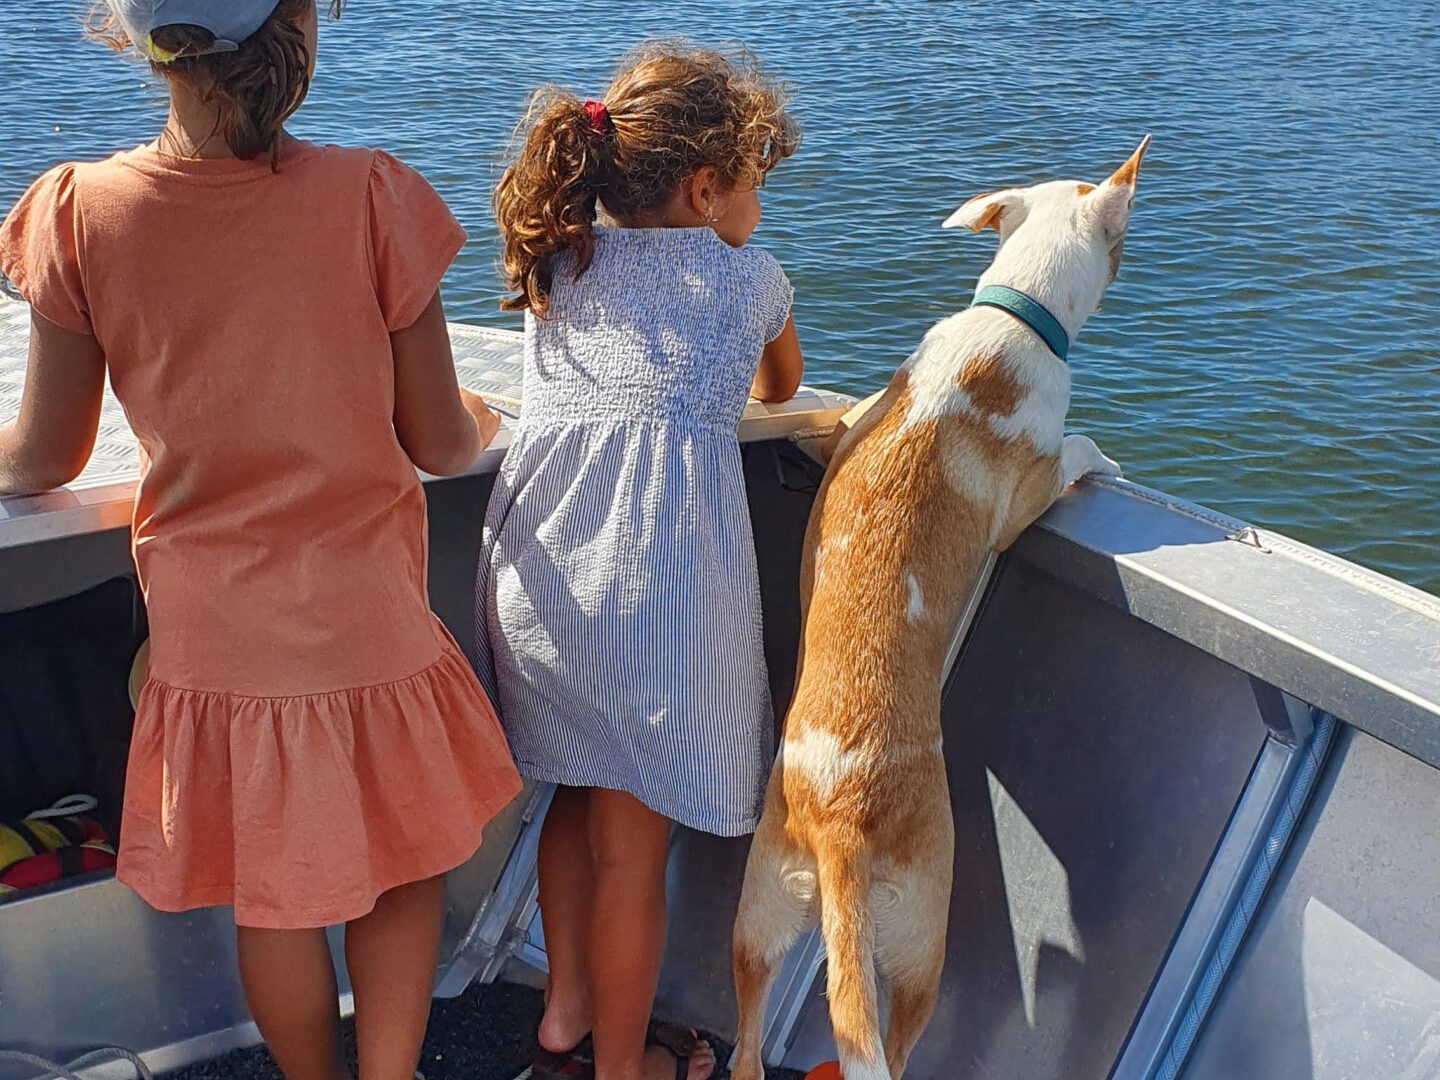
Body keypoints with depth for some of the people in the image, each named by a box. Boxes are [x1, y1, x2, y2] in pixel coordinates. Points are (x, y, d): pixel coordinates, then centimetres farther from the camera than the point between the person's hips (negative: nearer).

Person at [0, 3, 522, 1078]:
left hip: (215, 639, 2)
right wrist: (481, 418, 15)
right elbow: (439, 445, -9)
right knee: (406, 865, 21)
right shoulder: (373, 195, -15)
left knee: (273, 903, 21)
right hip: (371, 625, -2)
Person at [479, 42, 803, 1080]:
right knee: (633, 845, 7)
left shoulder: (559, 264, 15)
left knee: (580, 797, 23)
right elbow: (780, 386, 26)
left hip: (536, 565, 6)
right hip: (657, 579, -5)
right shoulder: (750, 276, 5)